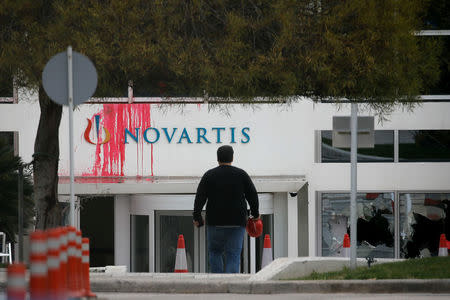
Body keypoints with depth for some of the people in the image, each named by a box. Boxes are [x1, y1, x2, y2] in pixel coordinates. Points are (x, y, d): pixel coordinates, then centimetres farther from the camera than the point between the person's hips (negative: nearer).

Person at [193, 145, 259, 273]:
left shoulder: (209, 175, 2)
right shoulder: (241, 174, 4)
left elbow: (200, 197, -3)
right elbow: (252, 195, 5)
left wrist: (197, 217, 3)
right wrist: (255, 213, 17)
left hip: (215, 221, 0)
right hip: (237, 223, 0)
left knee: (215, 252, 16)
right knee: (233, 255, 1)